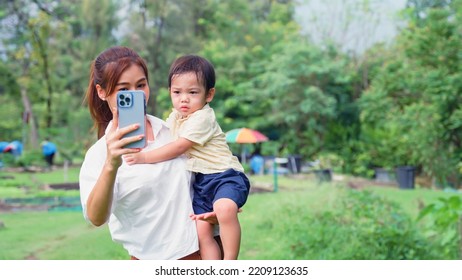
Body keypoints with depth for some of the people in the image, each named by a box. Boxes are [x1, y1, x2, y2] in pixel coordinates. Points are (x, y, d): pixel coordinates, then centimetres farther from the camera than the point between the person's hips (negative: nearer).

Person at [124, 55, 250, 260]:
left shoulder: (203, 117, -14)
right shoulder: (175, 117, 13)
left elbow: (179, 147, -20)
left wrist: (144, 157, -17)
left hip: (224, 174, -8)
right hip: (200, 181, 8)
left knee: (225, 209, -36)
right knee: (202, 230, -8)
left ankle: (230, 263, -24)